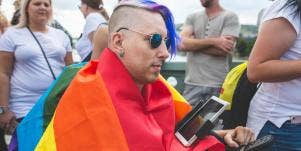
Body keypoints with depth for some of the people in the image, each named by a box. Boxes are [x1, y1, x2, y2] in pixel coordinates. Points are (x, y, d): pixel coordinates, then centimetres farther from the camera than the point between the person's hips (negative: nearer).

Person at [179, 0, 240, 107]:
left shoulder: (230, 17, 0)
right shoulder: (192, 17, 11)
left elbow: (223, 50, -13)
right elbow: (183, 44, -5)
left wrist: (193, 43, -3)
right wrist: (213, 41, -14)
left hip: (218, 85, -3)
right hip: (192, 83, 3)